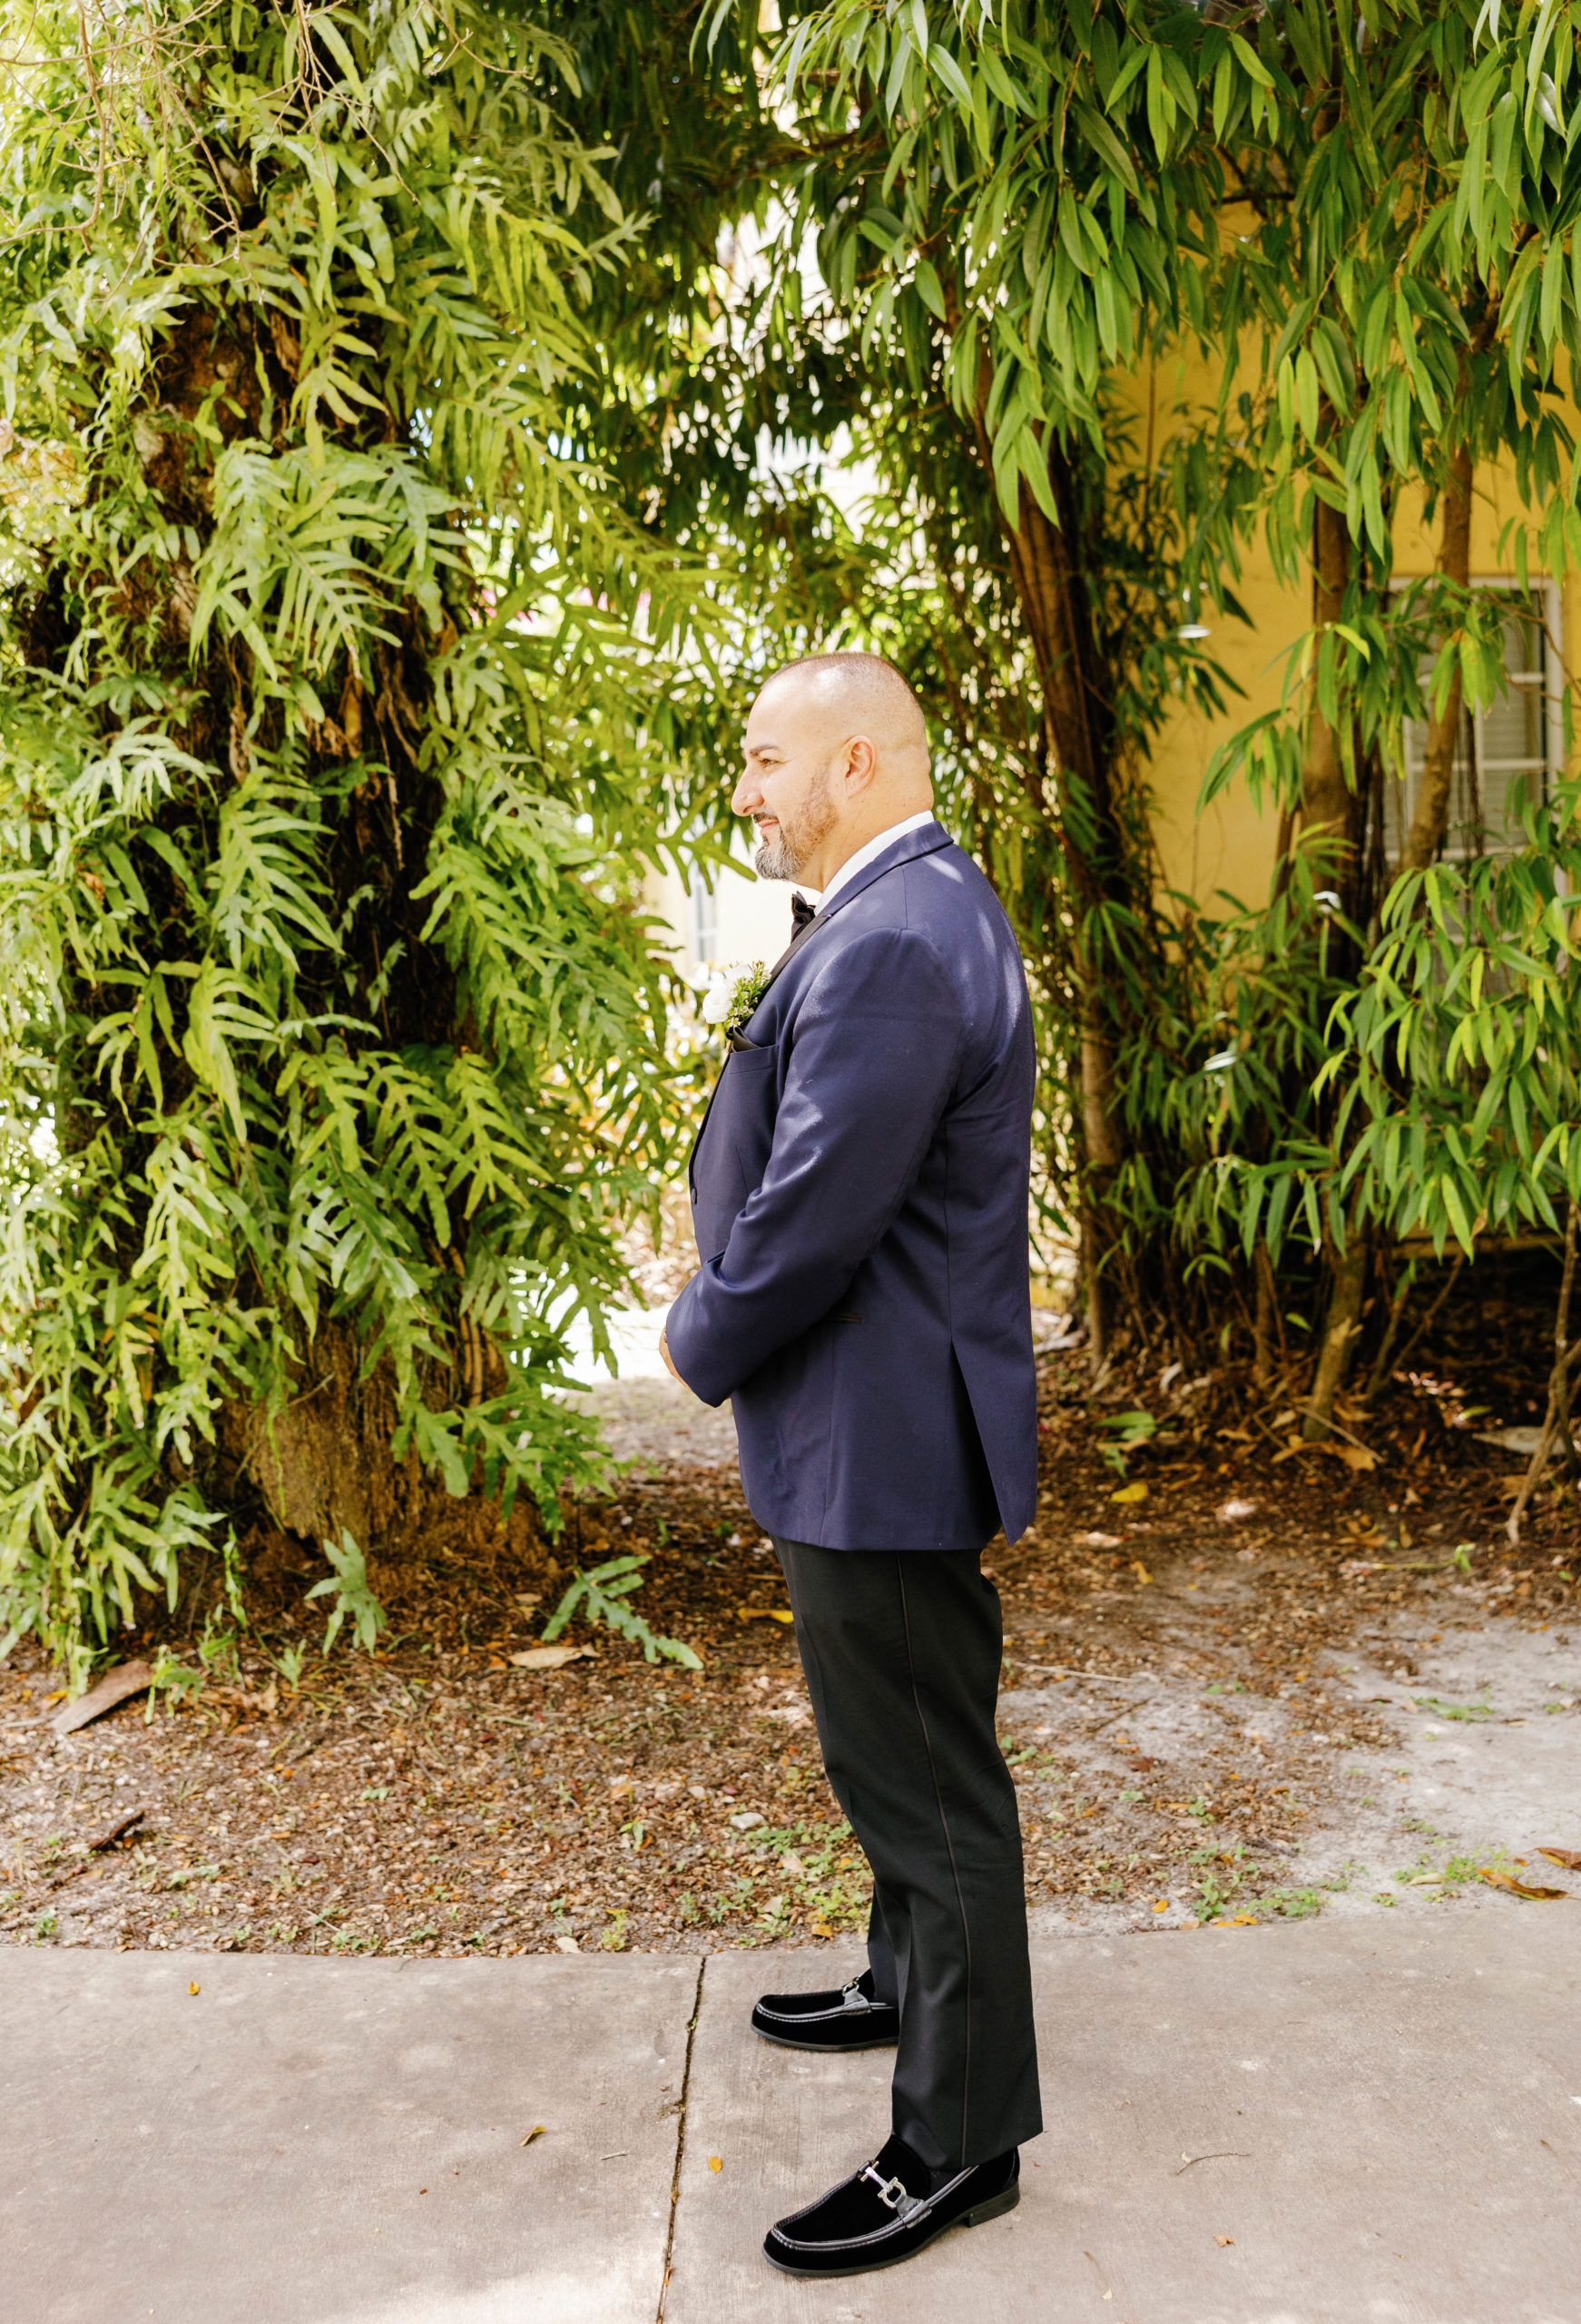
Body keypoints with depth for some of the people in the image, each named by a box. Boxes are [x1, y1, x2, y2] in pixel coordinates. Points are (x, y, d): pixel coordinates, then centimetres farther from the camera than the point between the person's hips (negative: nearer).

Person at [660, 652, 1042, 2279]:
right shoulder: (903, 913, 11)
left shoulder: (895, 948, -25)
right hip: (881, 1426, 11)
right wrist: (726, 1308, 7)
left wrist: (702, 1340, -9)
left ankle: (961, 2135, 23)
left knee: (923, 1776, 5)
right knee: (904, 1755, 26)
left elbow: (810, 1218, -27)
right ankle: (911, 1985, 47)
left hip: (880, 1440, -11)